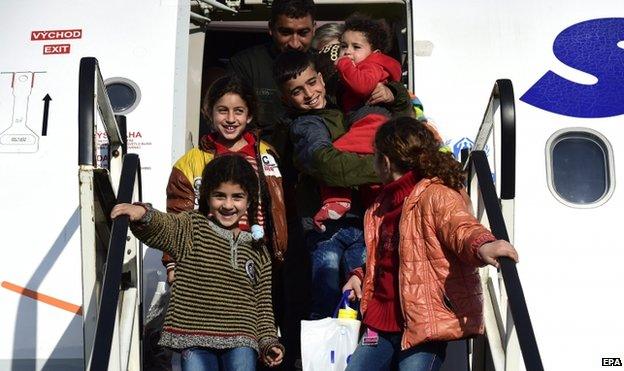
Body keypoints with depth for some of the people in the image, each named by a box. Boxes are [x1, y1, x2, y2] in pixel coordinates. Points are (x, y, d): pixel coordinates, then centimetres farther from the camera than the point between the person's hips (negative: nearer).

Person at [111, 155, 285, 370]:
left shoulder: (258, 250, 13)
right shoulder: (191, 228, 4)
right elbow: (160, 227, -17)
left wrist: (268, 342, 7)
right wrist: (142, 215, -39)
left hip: (241, 340, 2)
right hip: (195, 338, -2)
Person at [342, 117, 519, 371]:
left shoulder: (435, 195, -7)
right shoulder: (380, 208, 20)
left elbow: (459, 224, -27)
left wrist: (481, 244, -47)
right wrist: (361, 275, 15)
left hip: (424, 325, -7)